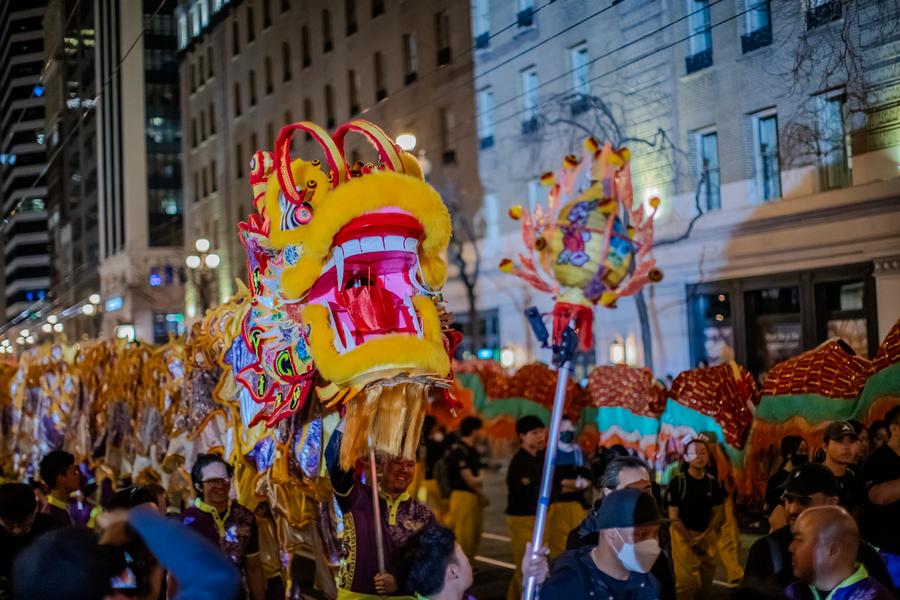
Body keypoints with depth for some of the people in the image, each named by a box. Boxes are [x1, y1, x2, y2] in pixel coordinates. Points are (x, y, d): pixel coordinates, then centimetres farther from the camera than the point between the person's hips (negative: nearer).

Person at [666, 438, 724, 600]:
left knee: (706, 583, 9)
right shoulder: (678, 482, -9)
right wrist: (691, 540, -13)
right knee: (686, 583, -9)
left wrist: (703, 536, -8)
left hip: (707, 536, 5)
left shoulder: (712, 482, 5)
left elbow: (718, 514, 6)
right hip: (684, 535, -5)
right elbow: (673, 517, -9)